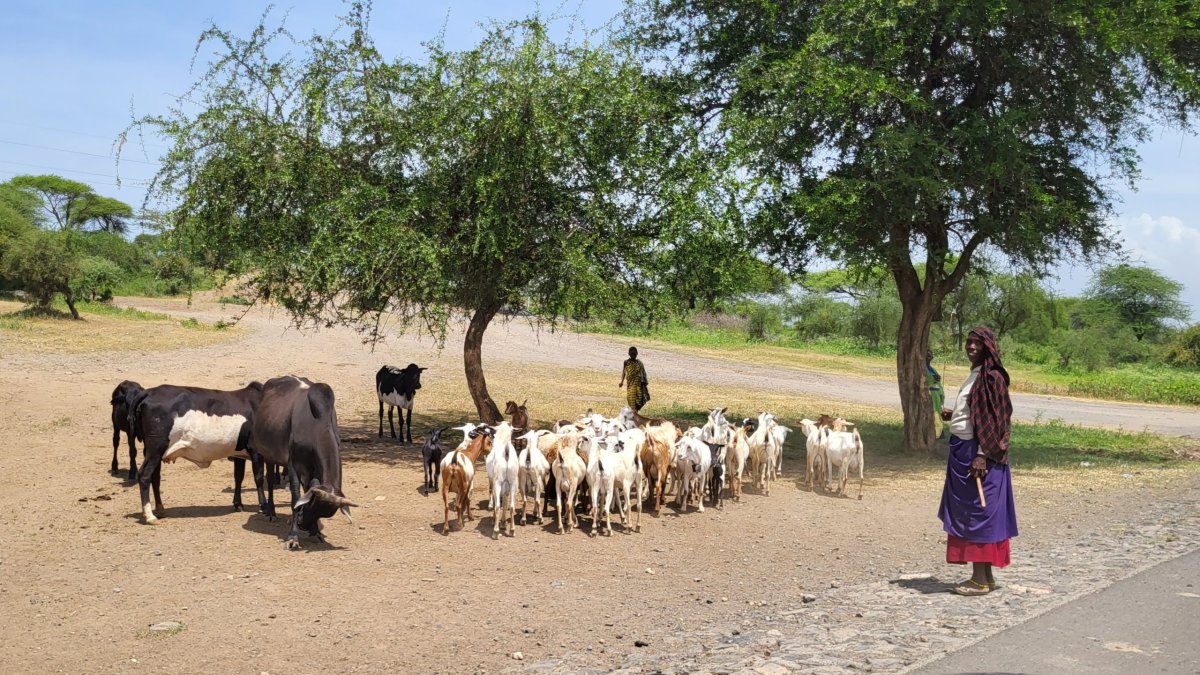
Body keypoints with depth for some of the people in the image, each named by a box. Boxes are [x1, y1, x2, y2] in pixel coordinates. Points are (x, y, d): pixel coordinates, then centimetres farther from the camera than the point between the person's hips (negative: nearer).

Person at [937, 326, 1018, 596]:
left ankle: (981, 580, 3)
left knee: (978, 512, -4)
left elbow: (993, 420, -18)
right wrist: (953, 414, 10)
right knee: (967, 513, 12)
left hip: (977, 453, -10)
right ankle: (984, 576, 19)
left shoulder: (991, 377, -14)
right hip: (962, 450, 10)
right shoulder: (975, 374, 14)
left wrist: (982, 456, -22)